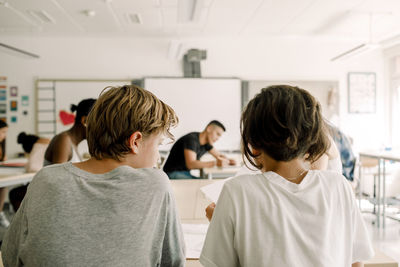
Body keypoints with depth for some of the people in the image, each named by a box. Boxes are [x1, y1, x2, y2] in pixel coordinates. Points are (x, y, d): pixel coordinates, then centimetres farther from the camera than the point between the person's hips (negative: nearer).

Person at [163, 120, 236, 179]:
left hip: (186, 174, 8)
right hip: (173, 174, -8)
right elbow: (191, 164, -31)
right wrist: (215, 163, -37)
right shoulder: (192, 139, -21)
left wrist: (228, 160, -6)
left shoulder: (206, 142, 6)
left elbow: (219, 155, 17)